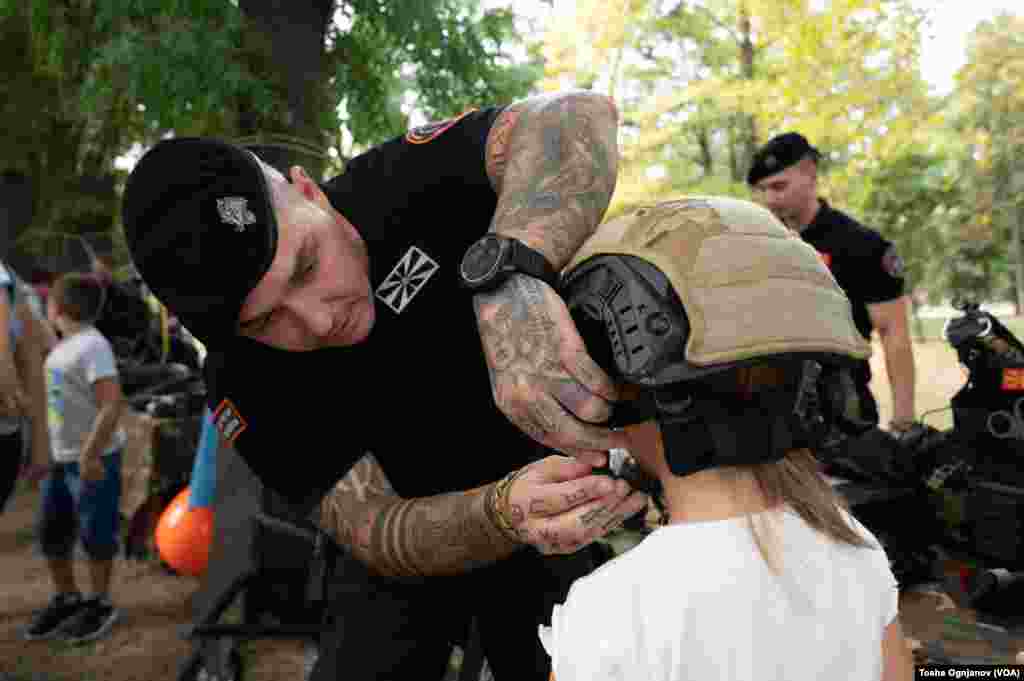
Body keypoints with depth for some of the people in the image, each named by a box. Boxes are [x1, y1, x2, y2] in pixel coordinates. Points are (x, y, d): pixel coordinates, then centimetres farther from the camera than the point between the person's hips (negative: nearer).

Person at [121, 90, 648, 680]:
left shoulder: (398, 186, -28)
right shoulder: (244, 389, -23)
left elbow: (577, 118, -42)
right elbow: (375, 535, -28)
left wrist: (508, 279, -61)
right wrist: (506, 513, -49)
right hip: (413, 527, 1)